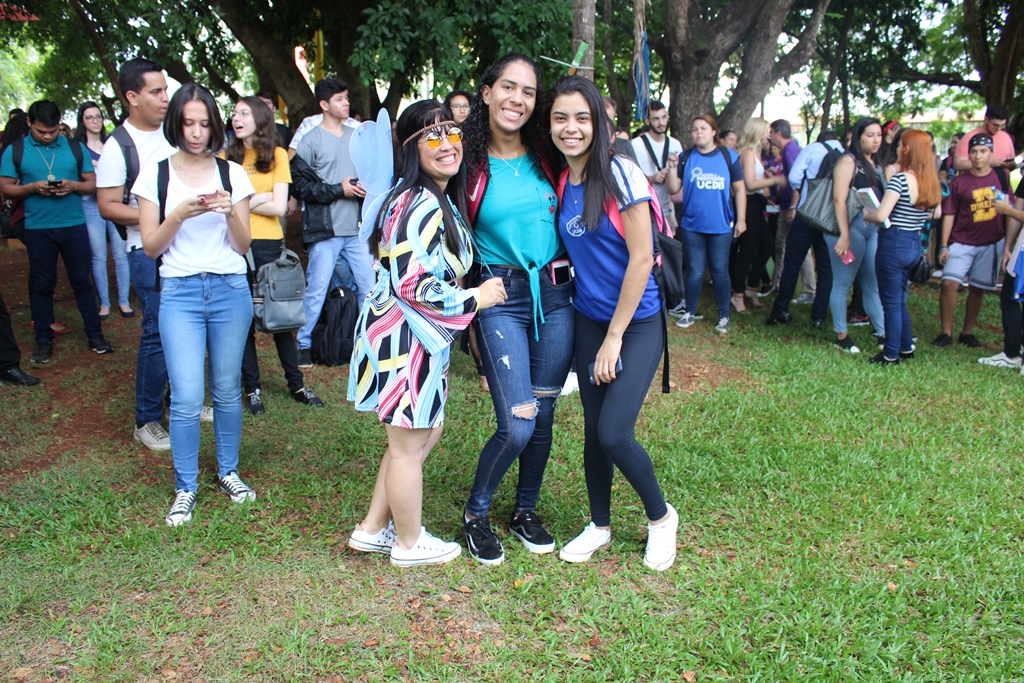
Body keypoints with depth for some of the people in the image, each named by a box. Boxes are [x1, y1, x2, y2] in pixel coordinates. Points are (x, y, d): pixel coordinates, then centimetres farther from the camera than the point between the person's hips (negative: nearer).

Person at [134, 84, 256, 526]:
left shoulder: (232, 174, 6)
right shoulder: (155, 174, 4)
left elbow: (243, 246, 5)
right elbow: (151, 246, 1)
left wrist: (230, 212, -13)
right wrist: (180, 214, -15)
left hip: (230, 290, 1)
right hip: (179, 293, -1)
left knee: (227, 390, 8)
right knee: (186, 398, -6)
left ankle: (228, 472, 27)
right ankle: (185, 489, 10)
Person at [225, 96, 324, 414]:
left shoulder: (277, 155, 2)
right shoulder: (227, 157, 6)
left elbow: (279, 207, -6)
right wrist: (261, 198, -10)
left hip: (268, 244, -1)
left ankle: (296, 384, 18)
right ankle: (251, 387, 18)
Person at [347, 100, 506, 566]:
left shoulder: (441, 200, 11)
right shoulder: (418, 205, -22)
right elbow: (412, 285, -27)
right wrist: (475, 299, -16)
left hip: (421, 336, 10)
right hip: (403, 335, -10)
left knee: (426, 432, 21)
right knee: (409, 444, 6)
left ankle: (372, 529, 33)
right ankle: (409, 543, 27)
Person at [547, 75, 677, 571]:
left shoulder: (620, 172, -15)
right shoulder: (561, 182, 3)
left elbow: (641, 258, -16)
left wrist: (614, 338, -13)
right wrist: (598, 337, 4)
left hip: (636, 321, -5)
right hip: (588, 319, 5)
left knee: (614, 432, -11)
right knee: (593, 428, 9)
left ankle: (661, 517, 15)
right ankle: (600, 526, 29)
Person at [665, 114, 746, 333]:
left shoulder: (728, 156, -1)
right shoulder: (686, 158, 2)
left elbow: (739, 189, 2)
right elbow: (673, 188, -2)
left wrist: (741, 220, -1)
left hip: (721, 226, -1)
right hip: (692, 225, 1)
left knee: (720, 271, 6)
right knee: (694, 271, 8)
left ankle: (724, 316, 18)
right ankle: (689, 313, 22)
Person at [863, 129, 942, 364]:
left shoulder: (900, 179, -19)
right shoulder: (931, 181, 5)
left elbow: (881, 216, -24)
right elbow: (932, 215, 17)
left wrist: (865, 214, -6)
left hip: (894, 244, -7)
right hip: (915, 244, 7)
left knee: (892, 301, 2)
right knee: (900, 299, 20)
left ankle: (891, 355, 10)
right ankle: (906, 348, 28)